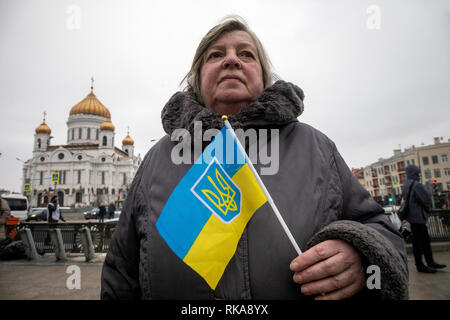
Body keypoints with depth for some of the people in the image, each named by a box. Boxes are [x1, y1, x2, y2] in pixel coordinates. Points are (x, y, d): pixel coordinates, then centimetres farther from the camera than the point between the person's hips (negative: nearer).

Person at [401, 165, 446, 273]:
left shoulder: (406, 185, 10)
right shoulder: (416, 185, -19)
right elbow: (426, 199, -16)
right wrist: (428, 209, 6)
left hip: (413, 216, 9)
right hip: (418, 216, -9)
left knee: (425, 240, 18)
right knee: (418, 242, -1)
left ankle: (430, 262, 28)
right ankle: (420, 266, 8)